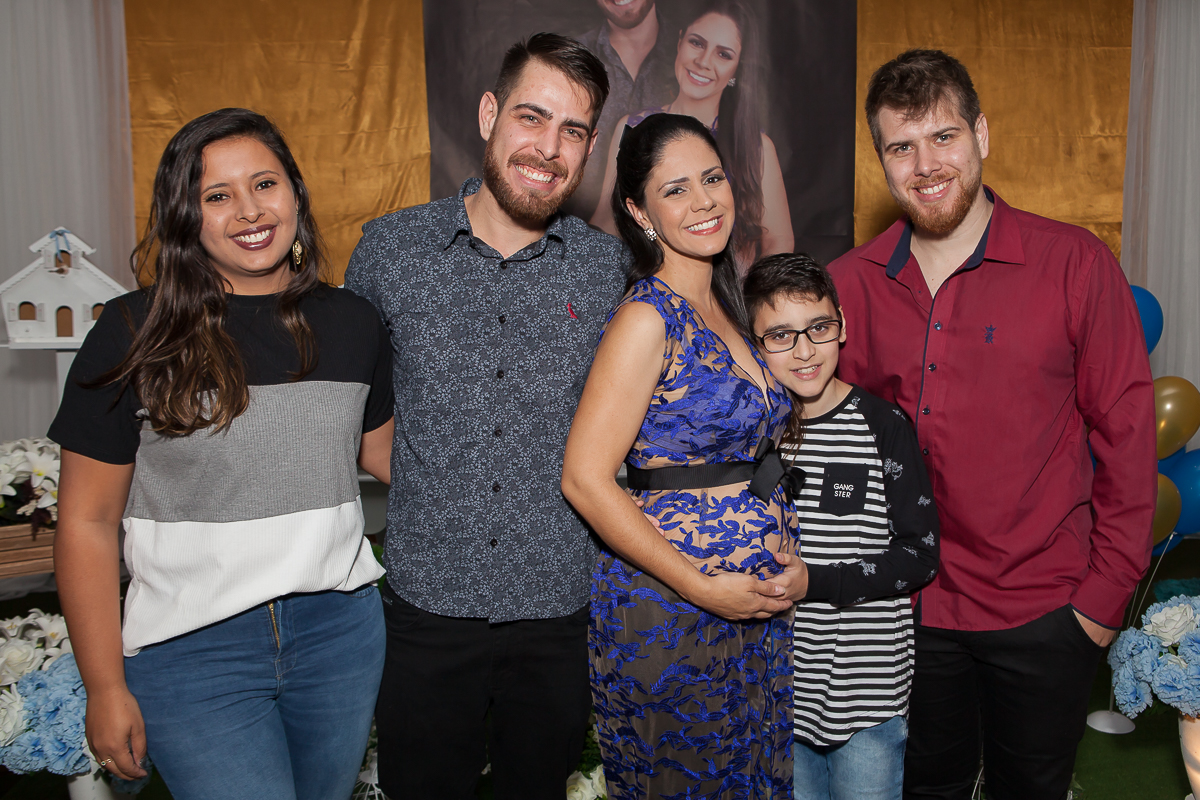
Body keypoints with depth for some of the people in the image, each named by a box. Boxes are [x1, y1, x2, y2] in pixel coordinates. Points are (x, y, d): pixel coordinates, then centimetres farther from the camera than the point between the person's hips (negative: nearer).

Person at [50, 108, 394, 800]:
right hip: (193, 650, -3)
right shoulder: (137, 334, -9)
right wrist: (105, 687, -5)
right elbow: (88, 521, -6)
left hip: (341, 626, 4)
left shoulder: (352, 322, 2)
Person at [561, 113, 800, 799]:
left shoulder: (723, 307, 7)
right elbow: (586, 479, -21)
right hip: (671, 608, -8)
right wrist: (704, 588, -20)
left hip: (760, 600, 8)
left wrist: (781, 564, 7)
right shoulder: (648, 317, -17)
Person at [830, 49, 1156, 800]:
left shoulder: (1075, 264, -9)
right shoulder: (850, 281, -3)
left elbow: (1126, 430, -5)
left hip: (1044, 612, -1)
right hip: (911, 605, 2)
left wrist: (1108, 589, -6)